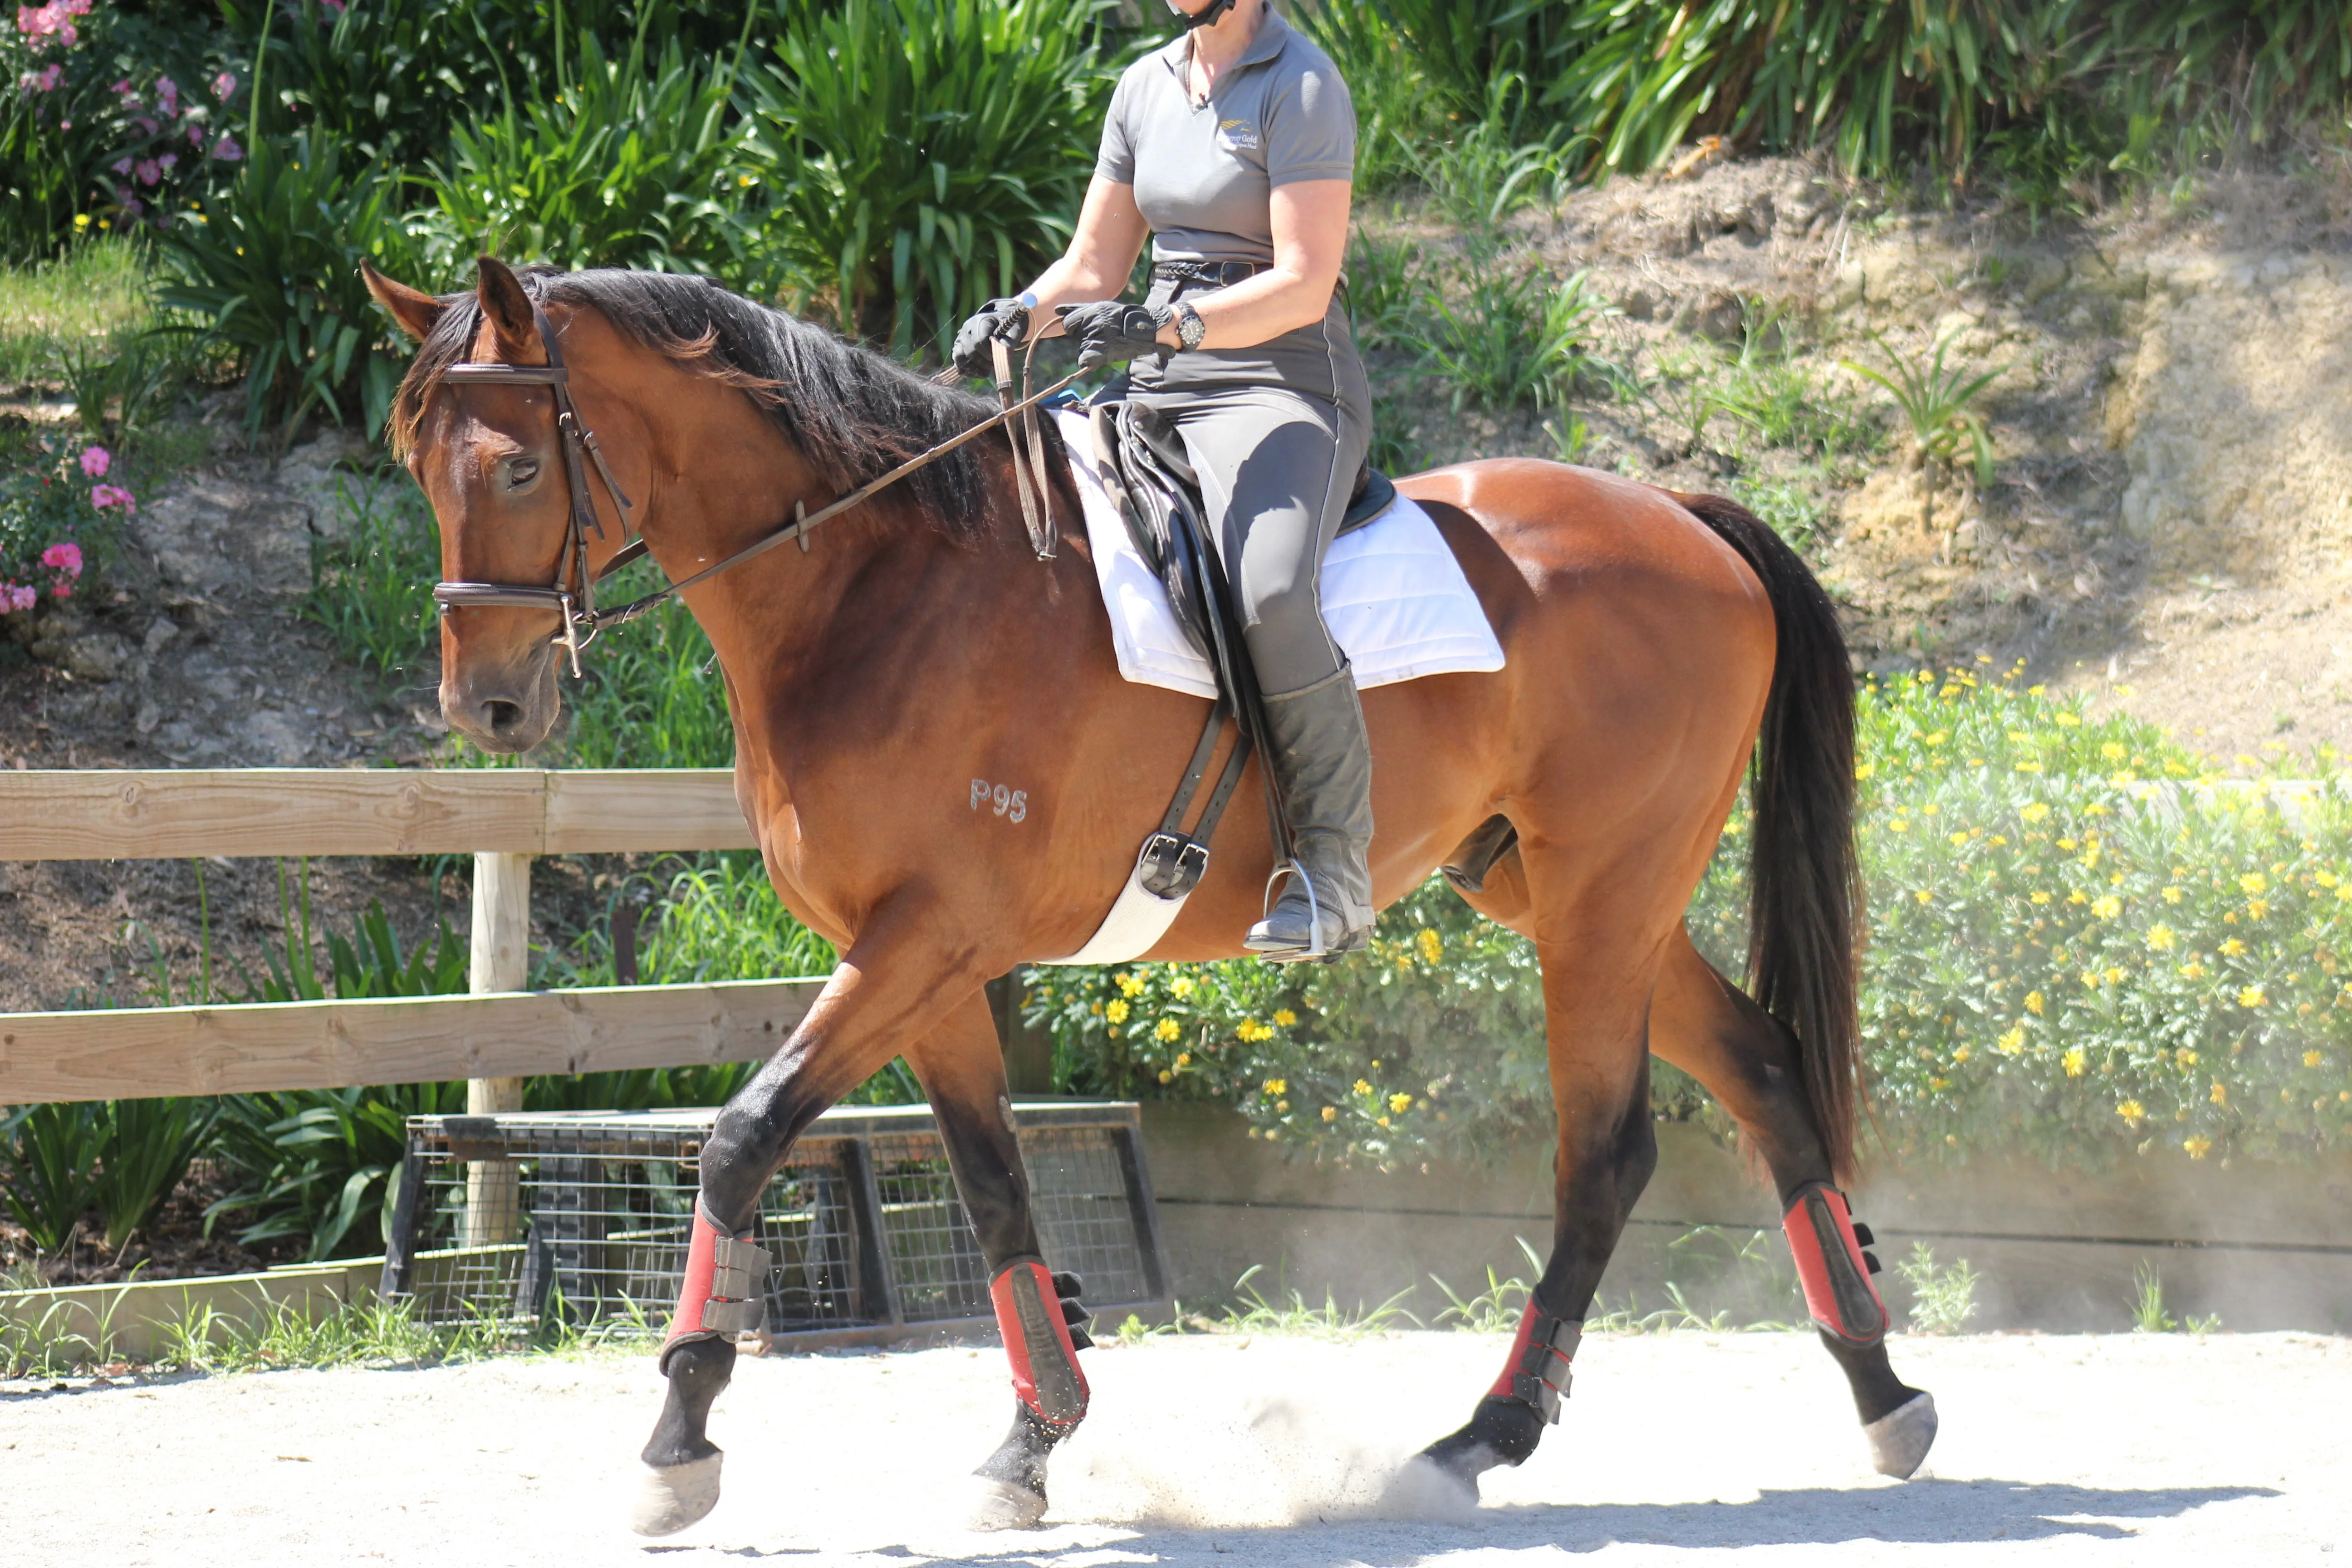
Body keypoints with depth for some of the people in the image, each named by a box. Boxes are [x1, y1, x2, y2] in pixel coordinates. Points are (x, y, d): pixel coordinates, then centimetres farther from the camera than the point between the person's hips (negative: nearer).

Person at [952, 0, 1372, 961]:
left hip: (1287, 394, -8)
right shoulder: (1147, 89, 14)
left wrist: (1167, 326, -28)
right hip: (1160, 401, 8)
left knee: (1271, 595, -35)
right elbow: (1094, 266, 18)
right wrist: (1021, 316, -3)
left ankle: (1337, 874, -25)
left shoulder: (1301, 87, -8)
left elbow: (1304, 285, -16)